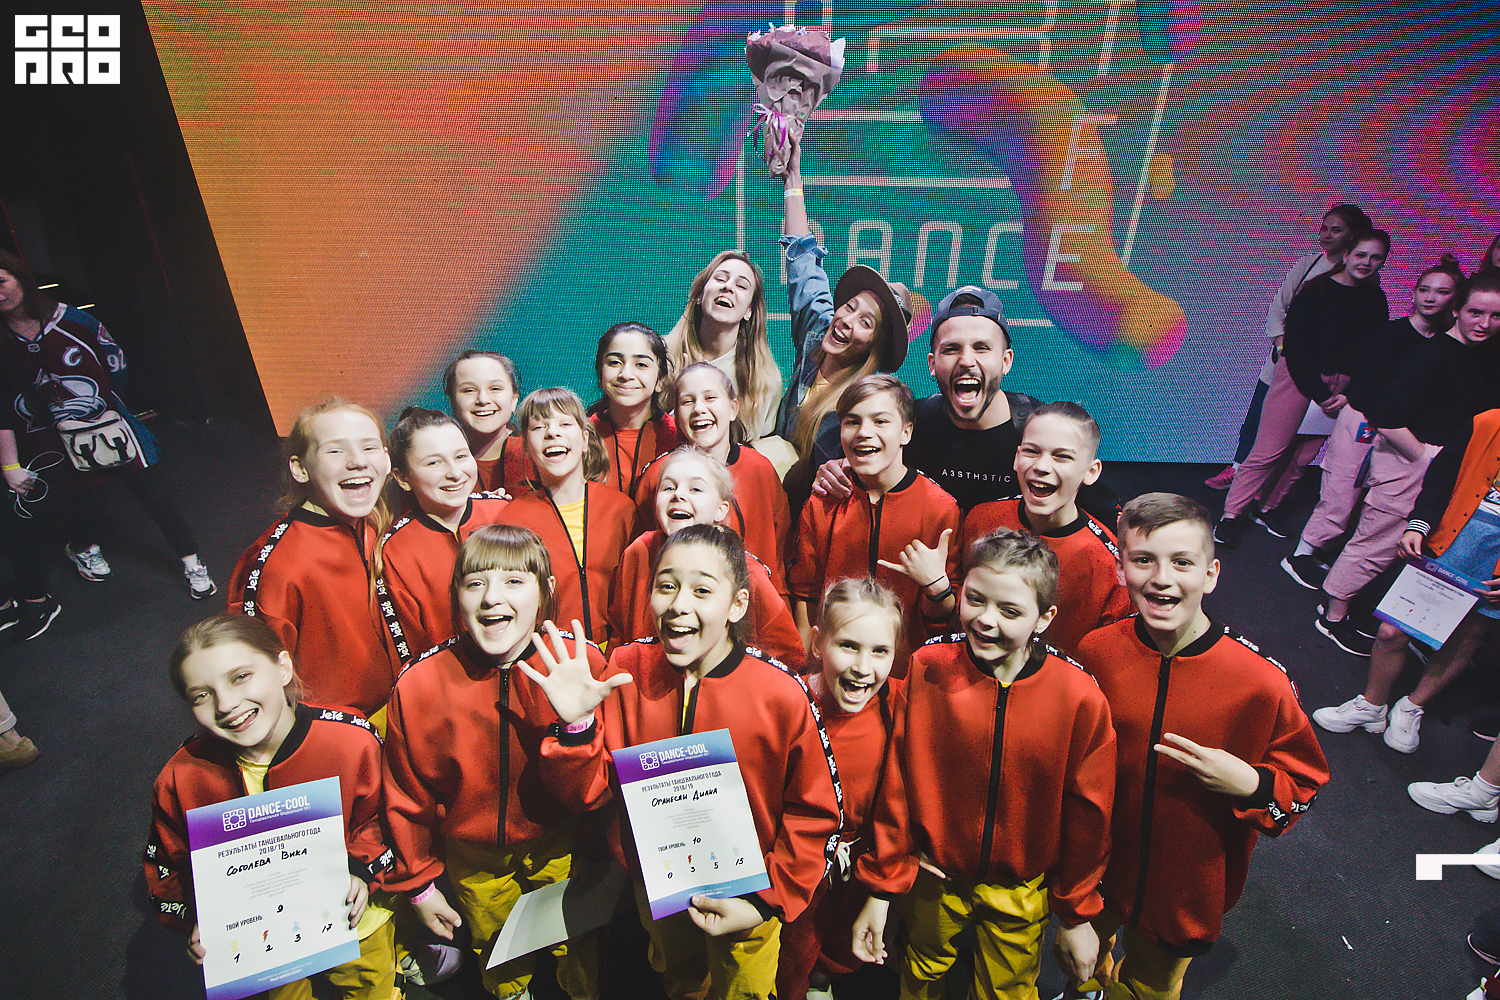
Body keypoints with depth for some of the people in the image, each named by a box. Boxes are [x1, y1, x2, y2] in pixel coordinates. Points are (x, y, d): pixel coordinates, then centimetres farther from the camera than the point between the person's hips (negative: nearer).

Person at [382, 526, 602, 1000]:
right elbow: (407, 795, -5)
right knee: (499, 958, 27)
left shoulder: (581, 664, -23)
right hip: (474, 861, 1)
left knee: (578, 956, 21)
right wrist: (419, 883, 3)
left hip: (558, 848, -1)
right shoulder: (418, 685, -20)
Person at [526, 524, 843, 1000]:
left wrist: (767, 902, -17)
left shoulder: (782, 695, -26)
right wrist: (577, 726, -30)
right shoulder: (626, 670, -18)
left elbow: (816, 814, -14)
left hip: (742, 900, -3)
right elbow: (588, 791, -13)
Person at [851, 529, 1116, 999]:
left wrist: (1076, 915, 1)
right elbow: (897, 786, -10)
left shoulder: (1081, 697, -20)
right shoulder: (927, 668, -19)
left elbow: (1087, 813, -8)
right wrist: (881, 889, -5)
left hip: (1021, 895, -1)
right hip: (933, 877, 1)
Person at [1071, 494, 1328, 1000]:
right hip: (1094, 876, 2)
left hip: (1188, 890, -2)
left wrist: (1251, 785, -25)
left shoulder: (1263, 680, -22)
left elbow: (1305, 782, -6)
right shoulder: (1094, 653, -17)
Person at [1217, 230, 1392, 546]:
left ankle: (1268, 508, 17)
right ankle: (1230, 516, -2)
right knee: (1268, 451, -7)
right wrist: (1318, 392, -13)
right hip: (1298, 375, -5)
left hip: (1343, 386, 5)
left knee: (1304, 455, 4)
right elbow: (1295, 346, -10)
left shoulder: (1376, 300, 10)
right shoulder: (1316, 291, -5)